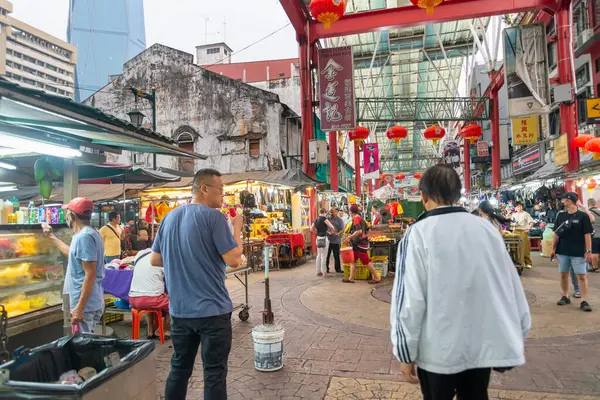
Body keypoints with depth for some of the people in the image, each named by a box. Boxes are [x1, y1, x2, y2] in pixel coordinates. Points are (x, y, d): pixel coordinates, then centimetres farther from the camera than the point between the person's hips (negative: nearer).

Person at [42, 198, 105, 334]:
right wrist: (51, 236, 38)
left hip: (85, 303, -10)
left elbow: (90, 275, -24)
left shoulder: (84, 236, -19)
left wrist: (80, 308, -24)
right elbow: (73, 253, 33)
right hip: (93, 301, 10)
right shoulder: (89, 233, 12)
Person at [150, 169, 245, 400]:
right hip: (212, 310, -6)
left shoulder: (170, 217, 8)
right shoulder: (213, 216, -13)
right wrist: (237, 227, -3)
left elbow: (154, 260, 13)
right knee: (214, 373, 5)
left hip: (179, 310, 7)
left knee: (179, 369, 19)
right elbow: (234, 260, -16)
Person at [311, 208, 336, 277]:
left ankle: (318, 271, 19)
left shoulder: (316, 220, 11)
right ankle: (324, 272, 2)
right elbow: (331, 227, -17)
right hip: (323, 238, -8)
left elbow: (311, 229, 15)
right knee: (323, 256, -3)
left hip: (318, 238, 8)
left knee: (319, 255, 13)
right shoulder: (323, 218, -12)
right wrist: (333, 232, 2)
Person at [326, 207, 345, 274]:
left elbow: (342, 230, -4)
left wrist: (337, 233, -23)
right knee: (327, 255, 3)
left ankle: (338, 269, 19)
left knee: (336, 255, 7)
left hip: (336, 241, -1)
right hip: (328, 240, 1)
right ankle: (326, 269, 13)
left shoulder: (339, 220, 2)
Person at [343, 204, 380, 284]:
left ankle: (376, 278, 5)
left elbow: (359, 231, -26)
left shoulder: (356, 218, -15)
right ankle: (351, 278, 12)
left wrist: (350, 236, -18)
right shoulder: (361, 218, 13)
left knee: (366, 261, -3)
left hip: (360, 244, -10)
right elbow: (367, 230, 18)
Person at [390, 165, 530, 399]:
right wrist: (517, 339, 14)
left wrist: (406, 353, -6)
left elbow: (409, 298, -17)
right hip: (484, 346, 4)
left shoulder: (418, 234, -15)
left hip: (438, 351, -3)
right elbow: (512, 289, 1)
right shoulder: (487, 228, -4)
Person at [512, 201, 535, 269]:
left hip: (523, 231, -3)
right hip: (516, 231, 3)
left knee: (525, 247, -5)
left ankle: (528, 263, 2)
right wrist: (514, 224, -3)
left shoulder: (525, 214, 2)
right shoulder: (514, 215, 14)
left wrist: (528, 229, -13)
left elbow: (531, 222, -1)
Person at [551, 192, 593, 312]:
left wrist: (588, 251, -11)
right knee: (563, 275, 10)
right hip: (563, 252, 4)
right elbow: (556, 234, 9)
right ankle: (565, 297, 23)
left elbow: (587, 234, -7)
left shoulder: (582, 216, -5)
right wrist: (553, 248, 6)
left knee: (582, 276, -3)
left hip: (578, 252, -4)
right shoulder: (560, 216, 6)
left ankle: (584, 301, 1)